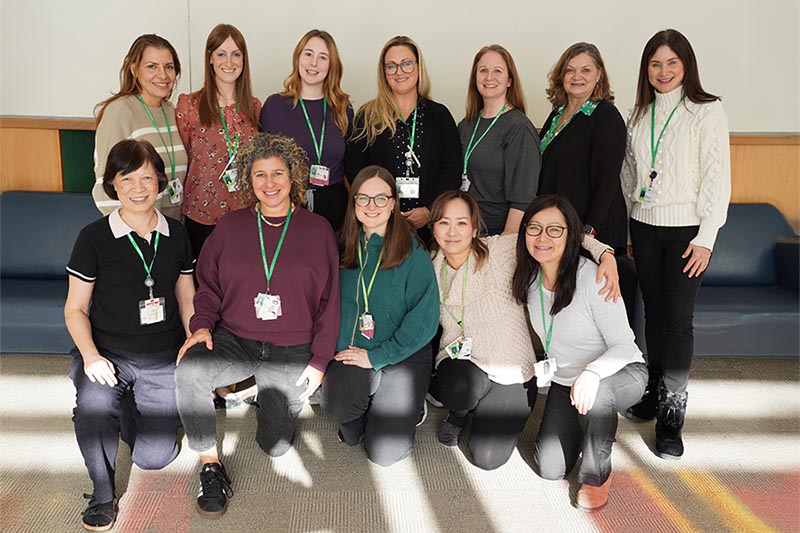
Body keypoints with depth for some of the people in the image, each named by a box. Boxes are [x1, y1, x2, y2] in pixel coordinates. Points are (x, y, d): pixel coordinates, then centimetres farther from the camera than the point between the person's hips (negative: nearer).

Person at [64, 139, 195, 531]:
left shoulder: (176, 234, 4)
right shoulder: (94, 238, -5)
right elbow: (75, 308, -1)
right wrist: (90, 355, -18)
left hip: (163, 360, 2)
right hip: (108, 354, -2)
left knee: (153, 457, -3)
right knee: (94, 403, -35)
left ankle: (129, 408, 32)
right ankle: (103, 494, -6)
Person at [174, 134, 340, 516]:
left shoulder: (317, 230, 1)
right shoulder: (230, 226, 5)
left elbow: (329, 302, 3)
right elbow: (208, 286, 9)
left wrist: (319, 360, -2)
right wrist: (202, 325, -10)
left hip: (291, 351, 0)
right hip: (234, 340, 1)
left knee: (275, 445, -2)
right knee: (188, 372, -31)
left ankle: (271, 395, 32)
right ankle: (211, 465, -10)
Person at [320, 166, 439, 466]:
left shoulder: (413, 253, -9)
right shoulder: (343, 248, 4)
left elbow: (424, 319, -13)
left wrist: (376, 356, -15)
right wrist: (343, 350, -8)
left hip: (403, 355, -2)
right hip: (353, 352, 3)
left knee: (384, 453, -10)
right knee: (335, 403, -30)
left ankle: (409, 407, 21)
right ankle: (359, 418, 6)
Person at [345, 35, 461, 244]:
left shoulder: (439, 115, 9)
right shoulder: (368, 116, 7)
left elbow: (453, 168, 2)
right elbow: (354, 169, 0)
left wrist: (429, 209, -11)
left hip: (429, 224, 1)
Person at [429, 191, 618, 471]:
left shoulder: (499, 250, -14)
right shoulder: (433, 267, 0)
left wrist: (605, 253, -30)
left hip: (509, 371, -2)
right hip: (461, 363, 2)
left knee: (487, 458, -12)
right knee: (463, 386, -35)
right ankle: (458, 414, 5)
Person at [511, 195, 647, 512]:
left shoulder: (592, 279, -26)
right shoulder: (530, 279, -6)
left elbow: (623, 346, -26)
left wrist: (592, 373, -44)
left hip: (621, 374, -5)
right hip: (564, 380, 6)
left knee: (595, 393, -41)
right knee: (549, 469, -5)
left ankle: (596, 476, -13)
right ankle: (583, 424, 27)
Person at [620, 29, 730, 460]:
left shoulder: (706, 112, -4)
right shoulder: (638, 116, 11)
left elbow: (717, 178, -8)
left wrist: (706, 238, -12)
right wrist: (627, 231, 11)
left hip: (686, 229, -4)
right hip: (644, 227, 5)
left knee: (677, 319, -5)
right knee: (653, 313, 10)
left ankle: (671, 416, 3)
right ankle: (654, 394, 22)